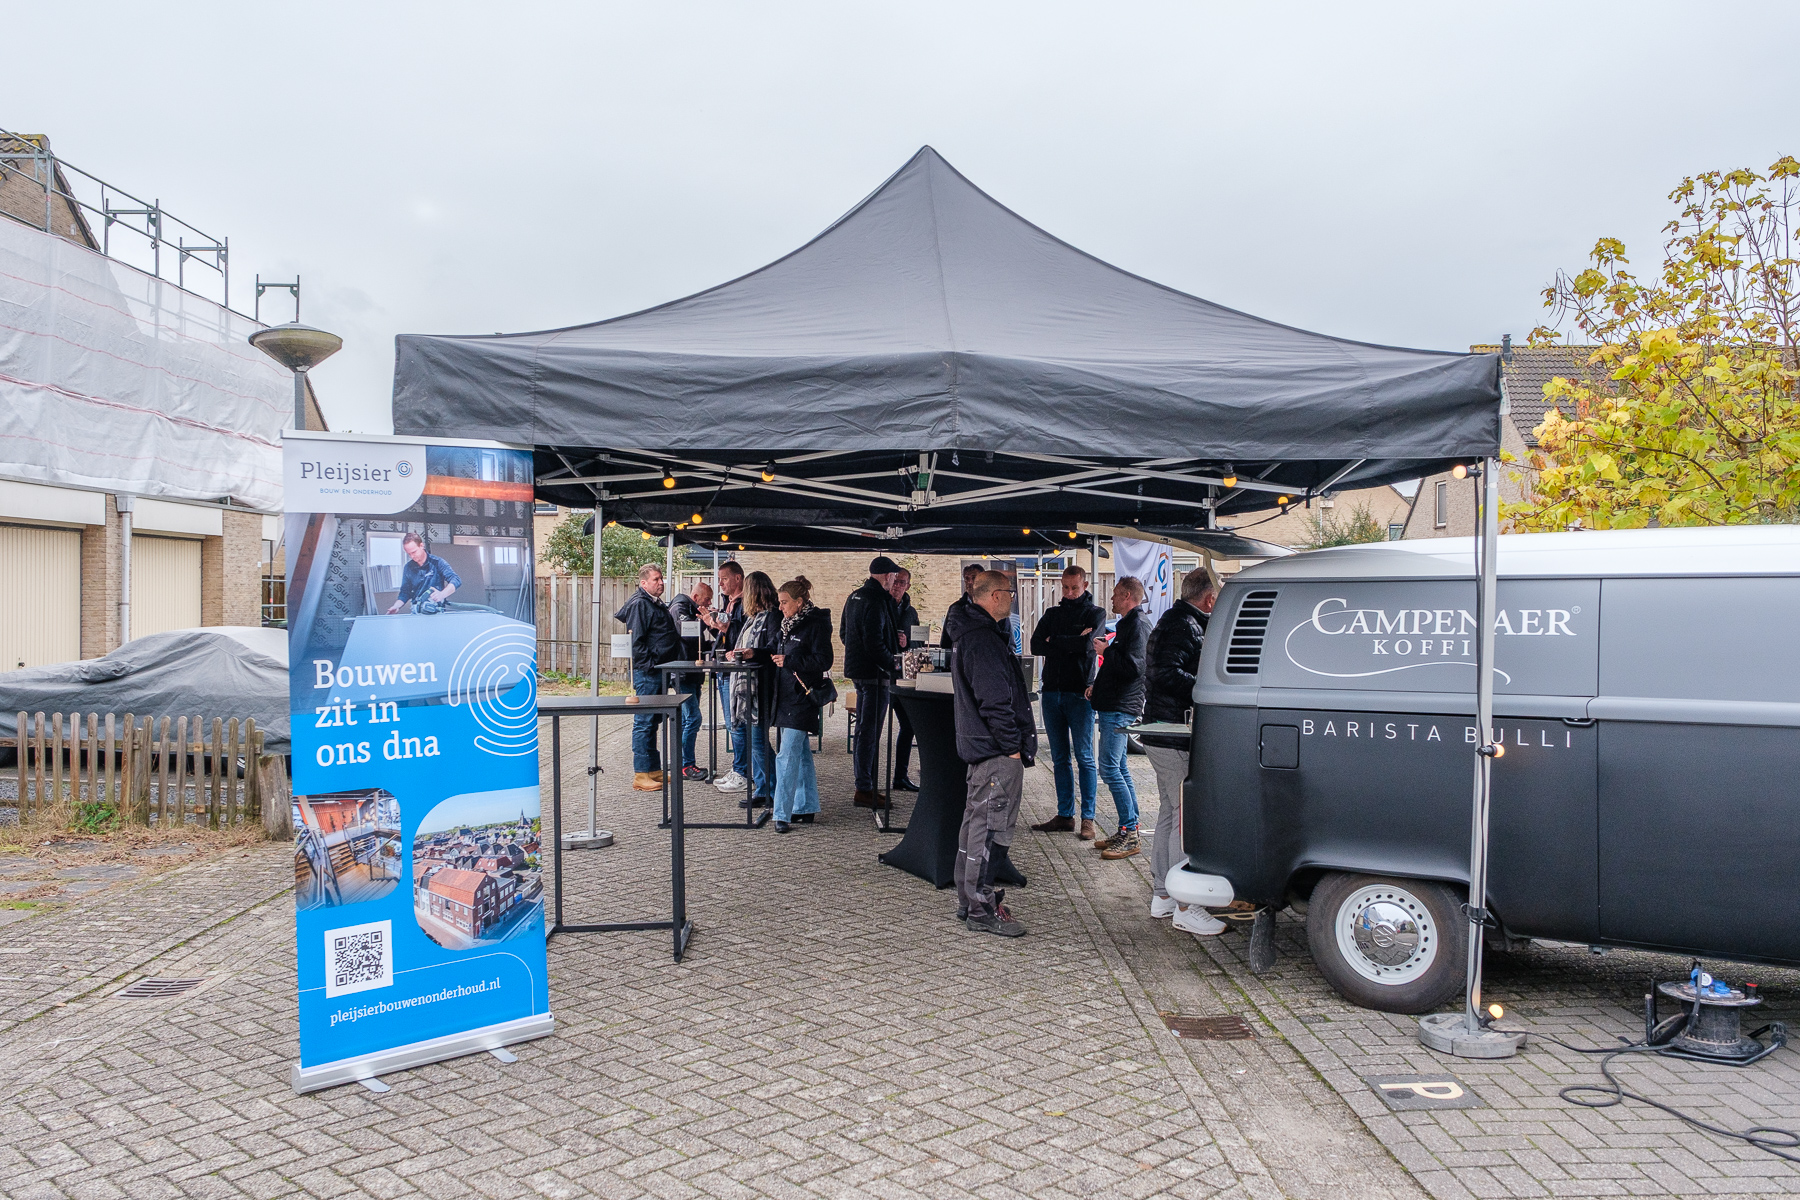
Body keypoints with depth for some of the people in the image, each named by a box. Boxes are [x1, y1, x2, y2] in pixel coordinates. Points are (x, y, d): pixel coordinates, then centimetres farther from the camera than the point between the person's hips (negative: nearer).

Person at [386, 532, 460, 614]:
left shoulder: (437, 563, -2)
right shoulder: (408, 568, 11)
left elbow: (456, 580, -14)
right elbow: (405, 592, 18)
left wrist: (442, 595, -31)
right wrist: (396, 606, -2)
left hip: (436, 613, -3)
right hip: (416, 613, 3)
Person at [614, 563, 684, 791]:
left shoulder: (656, 604, 19)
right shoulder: (639, 604, -12)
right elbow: (636, 641, -20)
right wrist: (649, 665, -20)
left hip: (659, 672, 10)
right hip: (646, 673, -10)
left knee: (654, 721, 14)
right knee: (644, 722, -6)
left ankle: (654, 770, 22)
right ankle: (641, 775, -2)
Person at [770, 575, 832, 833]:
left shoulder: (816, 625, -13)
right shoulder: (790, 625, 14)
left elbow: (824, 660, -18)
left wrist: (788, 661, -19)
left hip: (802, 698, -9)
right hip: (788, 697, 9)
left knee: (787, 756, -11)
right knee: (802, 754, 14)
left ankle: (782, 814, -9)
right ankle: (806, 808, 22)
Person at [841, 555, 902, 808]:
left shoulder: (854, 597, 13)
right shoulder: (876, 601, -18)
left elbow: (843, 632, 21)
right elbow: (874, 643, -23)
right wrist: (893, 663, -13)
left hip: (856, 668, 10)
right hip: (874, 673, -10)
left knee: (864, 728, 16)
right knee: (870, 731, -5)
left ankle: (865, 785, 24)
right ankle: (864, 790, -1)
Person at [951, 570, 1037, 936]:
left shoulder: (970, 634, 17)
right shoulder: (985, 640, -18)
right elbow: (995, 700, -23)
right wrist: (1012, 746, -17)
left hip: (979, 747, 11)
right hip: (997, 753, -11)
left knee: (977, 822, 17)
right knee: (991, 827, -5)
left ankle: (969, 900, 26)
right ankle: (981, 910, 1)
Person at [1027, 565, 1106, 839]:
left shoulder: (1095, 614, 3)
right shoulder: (1052, 614, 16)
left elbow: (1087, 644, -15)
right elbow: (1035, 645, 0)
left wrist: (1054, 641, -3)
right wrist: (1071, 644, -8)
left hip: (1079, 693, -5)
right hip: (1052, 690, 5)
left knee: (1084, 757, -3)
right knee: (1060, 758, 8)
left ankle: (1087, 819, 2)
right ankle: (1064, 816, 15)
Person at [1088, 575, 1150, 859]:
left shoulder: (1138, 625, -13)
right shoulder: (1128, 623, 19)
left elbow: (1134, 666, -24)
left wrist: (1106, 652, -14)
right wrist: (1098, 686, 20)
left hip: (1121, 708, -11)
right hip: (1112, 706, 11)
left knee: (1110, 767, -12)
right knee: (1118, 768, 12)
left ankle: (1129, 835, -9)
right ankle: (1129, 832, 17)